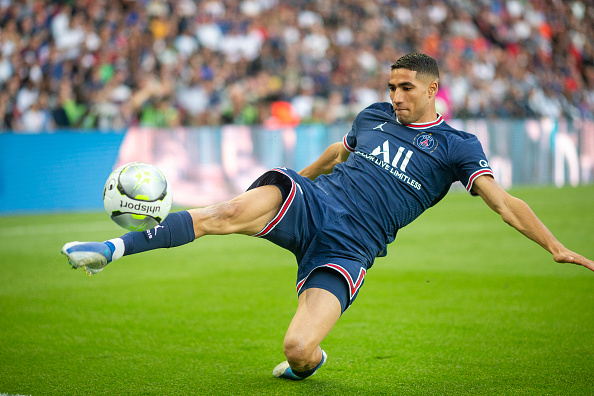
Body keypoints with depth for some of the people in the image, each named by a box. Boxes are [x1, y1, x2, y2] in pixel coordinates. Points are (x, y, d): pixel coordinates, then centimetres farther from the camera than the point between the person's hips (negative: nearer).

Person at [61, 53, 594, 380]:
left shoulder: (456, 147, 4)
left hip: (347, 250, -3)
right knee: (233, 211, -31)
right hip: (307, 202, 3)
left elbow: (503, 202, -1)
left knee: (298, 348, -22)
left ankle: (308, 362, 18)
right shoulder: (373, 117, 17)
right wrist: (301, 178, 47)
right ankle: (115, 248, -32)